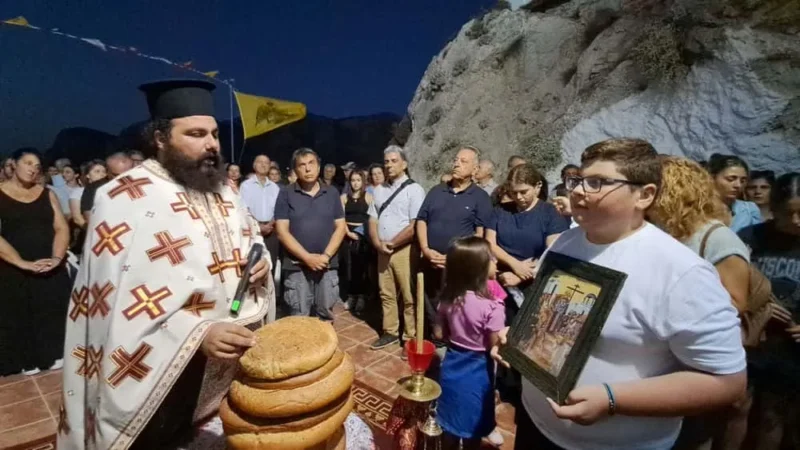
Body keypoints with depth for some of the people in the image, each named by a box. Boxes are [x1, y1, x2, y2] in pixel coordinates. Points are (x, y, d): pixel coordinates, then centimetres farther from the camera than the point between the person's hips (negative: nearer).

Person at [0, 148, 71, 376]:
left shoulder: (47, 194, 7)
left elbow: (62, 227, 1)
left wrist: (57, 257, -14)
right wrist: (23, 263, -22)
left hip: (51, 269, 3)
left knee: (52, 313, 10)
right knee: (19, 316, 9)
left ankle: (52, 354, 27)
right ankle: (27, 361, 27)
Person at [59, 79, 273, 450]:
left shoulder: (222, 190, 7)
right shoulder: (124, 202, -16)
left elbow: (251, 238, 19)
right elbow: (116, 307, -22)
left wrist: (260, 260, -5)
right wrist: (197, 334, -33)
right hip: (166, 377, -6)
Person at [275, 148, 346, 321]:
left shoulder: (332, 193, 7)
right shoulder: (286, 194, 0)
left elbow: (340, 227, 4)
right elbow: (282, 231, -5)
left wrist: (326, 256, -9)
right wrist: (307, 257, -13)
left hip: (327, 265, 2)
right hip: (296, 266, -2)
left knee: (325, 315, 10)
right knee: (299, 318, 5)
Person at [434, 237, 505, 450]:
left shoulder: (448, 298, -9)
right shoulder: (492, 307, -26)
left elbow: (439, 333, -1)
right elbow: (495, 347, -19)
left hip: (452, 365, 5)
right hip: (477, 371, -4)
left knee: (450, 424, 23)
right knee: (472, 430, 18)